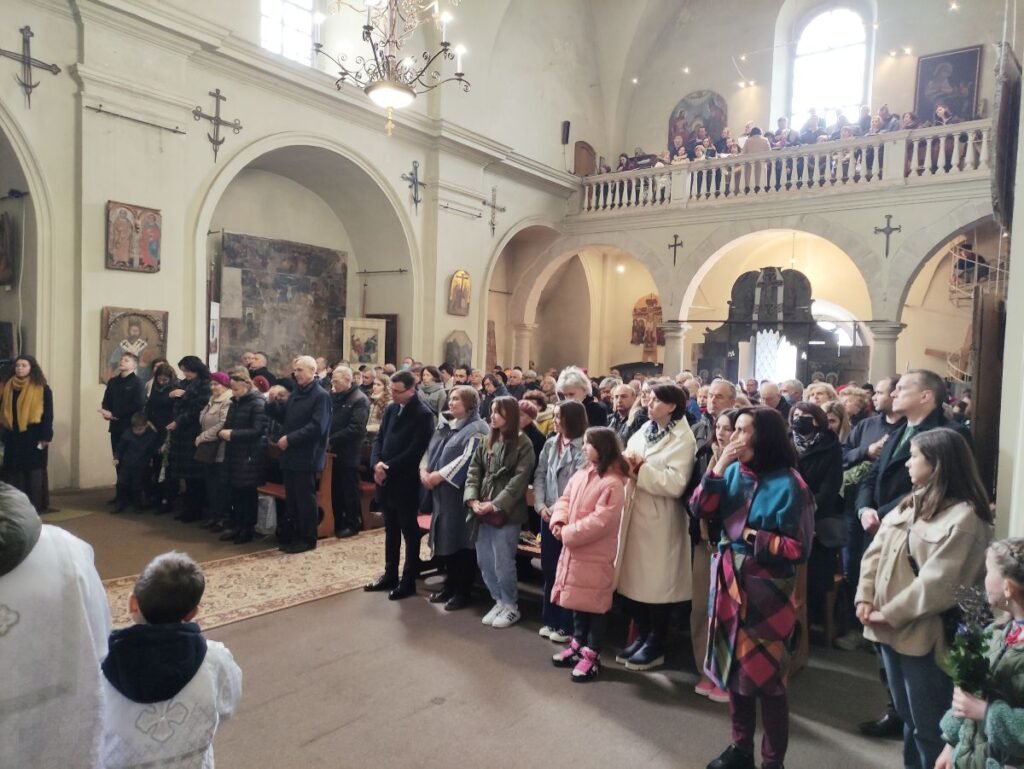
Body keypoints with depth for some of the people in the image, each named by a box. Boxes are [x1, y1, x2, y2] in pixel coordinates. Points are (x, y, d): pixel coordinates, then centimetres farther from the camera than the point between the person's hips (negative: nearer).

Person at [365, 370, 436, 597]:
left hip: (406, 481, -7)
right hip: (385, 479, 7)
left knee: (409, 531, 5)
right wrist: (376, 463, -9)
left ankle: (408, 581, 15)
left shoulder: (423, 414, -12)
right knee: (390, 529, 16)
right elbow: (379, 438, 9)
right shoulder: (391, 409, 10)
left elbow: (415, 450, -18)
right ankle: (390, 575, 29)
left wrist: (389, 467, -16)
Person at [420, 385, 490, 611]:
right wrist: (424, 470, -4)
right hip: (441, 492, 8)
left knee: (460, 540, -1)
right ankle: (450, 585, 26)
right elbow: (430, 449, 14)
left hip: (460, 493, -8)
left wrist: (439, 475, -19)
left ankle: (463, 591, 10)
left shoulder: (477, 429, -11)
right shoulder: (444, 425, 15)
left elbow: (468, 459, -20)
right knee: (445, 539, 13)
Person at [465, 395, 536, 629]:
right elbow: (474, 471, 9)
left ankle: (511, 606, 21)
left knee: (503, 563, 0)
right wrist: (472, 499, -7)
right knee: (484, 562, 12)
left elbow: (519, 479, -13)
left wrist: (496, 504, -17)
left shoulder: (523, 444, -7)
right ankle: (499, 601, 30)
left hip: (506, 513, -6)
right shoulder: (486, 442, 12)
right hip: (482, 512, 6)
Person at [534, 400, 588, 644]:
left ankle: (567, 625, 19)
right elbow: (539, 475, 9)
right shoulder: (550, 444, 8)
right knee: (549, 569, 16)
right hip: (548, 516, 7)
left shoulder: (584, 448, -15)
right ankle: (550, 620, 30)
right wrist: (541, 505, -3)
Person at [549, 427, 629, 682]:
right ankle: (578, 645, 33)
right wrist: (558, 521, -9)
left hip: (596, 556, -8)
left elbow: (599, 521, -25)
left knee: (595, 604, 4)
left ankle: (592, 654, 16)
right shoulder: (580, 474, 7)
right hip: (574, 551, 8)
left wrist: (567, 533, -19)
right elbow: (565, 499, 12)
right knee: (577, 601, 18)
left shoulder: (613, 483, -20)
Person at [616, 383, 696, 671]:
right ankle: (642, 637, 29)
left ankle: (655, 647, 20)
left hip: (659, 520, -6)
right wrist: (627, 464, -11)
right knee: (635, 580, 13)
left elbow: (675, 483, -21)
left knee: (656, 584, 4)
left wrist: (640, 469, -17)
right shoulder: (643, 431, 11)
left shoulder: (682, 439, -9)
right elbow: (629, 460, 11)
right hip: (634, 514, 7)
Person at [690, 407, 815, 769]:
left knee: (765, 674, 7)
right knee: (735, 666, 17)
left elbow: (799, 549, -15)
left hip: (766, 589, -6)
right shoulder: (734, 472, 1)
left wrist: (753, 537, -11)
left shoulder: (788, 484, -15)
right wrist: (717, 468, -14)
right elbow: (700, 510, -6)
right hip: (729, 581, 6)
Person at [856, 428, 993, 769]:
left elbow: (937, 582, -21)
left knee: (928, 724, 8)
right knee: (908, 716, 23)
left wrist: (890, 613, -15)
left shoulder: (964, 517, -16)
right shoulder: (910, 503, 10)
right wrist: (865, 597, -5)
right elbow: (876, 550, 6)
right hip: (891, 629, 8)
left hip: (924, 635, -8)